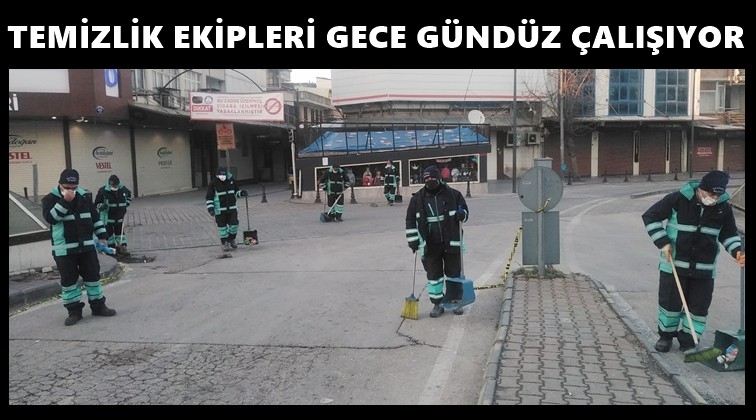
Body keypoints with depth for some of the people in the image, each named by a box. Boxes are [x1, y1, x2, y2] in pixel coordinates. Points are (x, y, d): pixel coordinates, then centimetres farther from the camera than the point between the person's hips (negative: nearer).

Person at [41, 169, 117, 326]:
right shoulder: (50, 199, -6)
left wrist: (102, 235, 11)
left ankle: (98, 306, 20)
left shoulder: (85, 196, 6)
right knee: (69, 280, 3)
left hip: (87, 246, 3)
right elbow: (50, 217, -23)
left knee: (93, 275, 8)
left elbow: (95, 217, 14)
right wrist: (65, 201, -28)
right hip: (64, 249, -3)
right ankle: (74, 311, 14)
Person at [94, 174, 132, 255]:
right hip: (107, 217, -3)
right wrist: (102, 206, -29)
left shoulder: (123, 189, -7)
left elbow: (129, 195, 17)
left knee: (120, 231, 10)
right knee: (109, 232, 8)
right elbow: (97, 204, -9)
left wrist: (127, 203, 5)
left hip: (119, 216, 3)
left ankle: (123, 246, 15)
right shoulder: (103, 191, -18)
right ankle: (112, 247, 21)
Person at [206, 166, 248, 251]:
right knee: (222, 227, 3)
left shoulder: (231, 181, 1)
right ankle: (224, 243, 19)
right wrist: (210, 208, -16)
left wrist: (241, 193, -4)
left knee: (234, 224, 0)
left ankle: (231, 240, 23)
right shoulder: (213, 184, -10)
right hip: (220, 210, -3)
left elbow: (235, 192, 17)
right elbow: (208, 197, -6)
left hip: (232, 208, 3)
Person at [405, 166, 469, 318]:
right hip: (429, 245, 0)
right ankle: (437, 304, 19)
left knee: (454, 272, 11)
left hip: (451, 243, 0)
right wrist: (413, 240, -2)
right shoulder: (417, 198, -2)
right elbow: (410, 220, 4)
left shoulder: (453, 194, -4)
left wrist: (462, 214, -15)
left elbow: (465, 210, 9)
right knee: (433, 275, 6)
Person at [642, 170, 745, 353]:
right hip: (674, 263, -3)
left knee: (699, 306, 6)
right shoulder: (678, 199, -16)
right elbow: (650, 216, -8)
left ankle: (688, 341, 22)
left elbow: (729, 234, 12)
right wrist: (663, 242, -14)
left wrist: (737, 251, -8)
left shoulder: (724, 207, -3)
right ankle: (666, 335, 26)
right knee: (670, 301, 5)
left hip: (705, 268, 3)